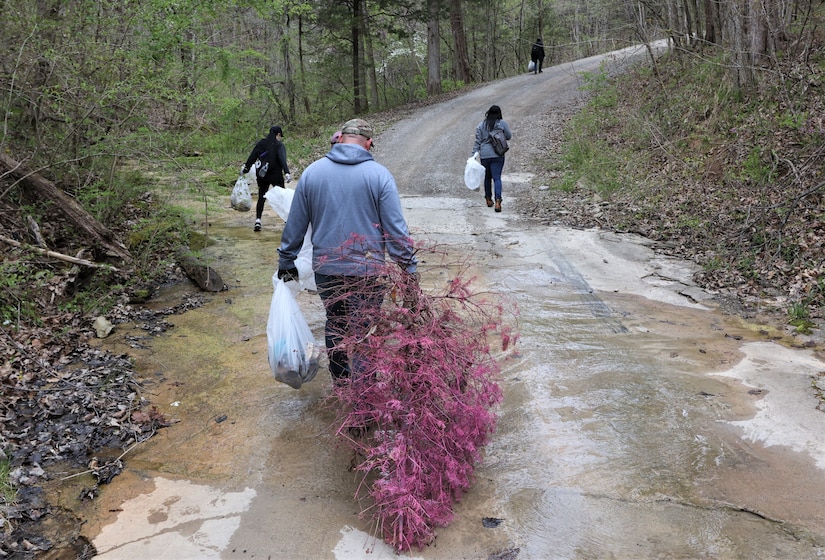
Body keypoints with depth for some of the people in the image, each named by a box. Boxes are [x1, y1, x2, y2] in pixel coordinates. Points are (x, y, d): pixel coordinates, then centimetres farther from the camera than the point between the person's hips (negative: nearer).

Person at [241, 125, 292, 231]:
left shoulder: (260, 143, 6)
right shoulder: (279, 145, -6)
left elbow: (252, 157, 10)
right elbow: (283, 160, -20)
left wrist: (245, 169, 21)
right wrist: (287, 173, -29)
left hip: (261, 176, 4)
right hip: (276, 176, -4)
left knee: (261, 198, 9)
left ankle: (258, 221, -1)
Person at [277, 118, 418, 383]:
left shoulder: (311, 172, 1)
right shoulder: (379, 174, -8)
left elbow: (295, 225, 6)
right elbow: (396, 229, -9)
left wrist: (286, 262, 17)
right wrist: (409, 269, -2)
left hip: (325, 269, 3)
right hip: (367, 271, -3)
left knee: (334, 325, 21)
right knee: (364, 333, 7)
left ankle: (340, 383, 36)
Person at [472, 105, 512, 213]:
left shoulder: (481, 125, 3)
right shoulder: (502, 123, -2)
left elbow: (477, 141, 2)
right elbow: (509, 136, 8)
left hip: (484, 155, 2)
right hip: (498, 155, -2)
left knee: (487, 177, 17)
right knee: (497, 177, -4)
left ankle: (488, 199, 28)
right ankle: (498, 200, -18)